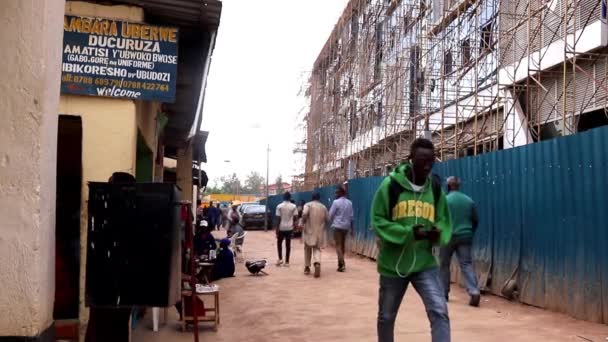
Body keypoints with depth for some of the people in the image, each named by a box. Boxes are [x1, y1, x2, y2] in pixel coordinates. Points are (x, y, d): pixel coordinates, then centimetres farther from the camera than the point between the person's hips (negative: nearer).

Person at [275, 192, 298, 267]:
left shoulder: (279, 206, -7)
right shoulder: (293, 206, -3)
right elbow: (295, 217, -5)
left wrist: (277, 229, -3)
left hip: (281, 227, -1)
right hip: (289, 227, 1)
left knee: (279, 243, 16)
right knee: (288, 244, 6)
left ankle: (280, 259, 5)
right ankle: (287, 262, 7)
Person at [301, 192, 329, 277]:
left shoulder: (308, 205, -3)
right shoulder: (323, 207, 8)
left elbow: (304, 214, -21)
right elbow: (327, 219, 10)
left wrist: (303, 222, -5)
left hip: (309, 230, -2)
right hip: (319, 231, 2)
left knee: (307, 249, 14)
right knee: (317, 248, 6)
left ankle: (307, 267, 20)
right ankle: (317, 263, -22)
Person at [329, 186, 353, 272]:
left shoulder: (336, 202, -11)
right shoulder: (349, 203, 7)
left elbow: (330, 214, -7)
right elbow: (351, 216, 10)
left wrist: (332, 222, 15)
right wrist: (351, 228, 15)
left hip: (337, 225, -6)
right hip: (346, 226, 6)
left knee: (338, 245, -5)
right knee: (343, 244, 16)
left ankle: (342, 264, -15)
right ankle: (341, 262, 22)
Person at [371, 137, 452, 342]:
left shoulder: (436, 188, 0)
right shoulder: (391, 184, -10)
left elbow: (444, 220, 7)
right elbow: (378, 221, -11)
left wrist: (438, 234, -17)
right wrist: (408, 233, -24)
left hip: (425, 264, 2)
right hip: (393, 264, -1)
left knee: (440, 312, -15)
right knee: (386, 316, 15)